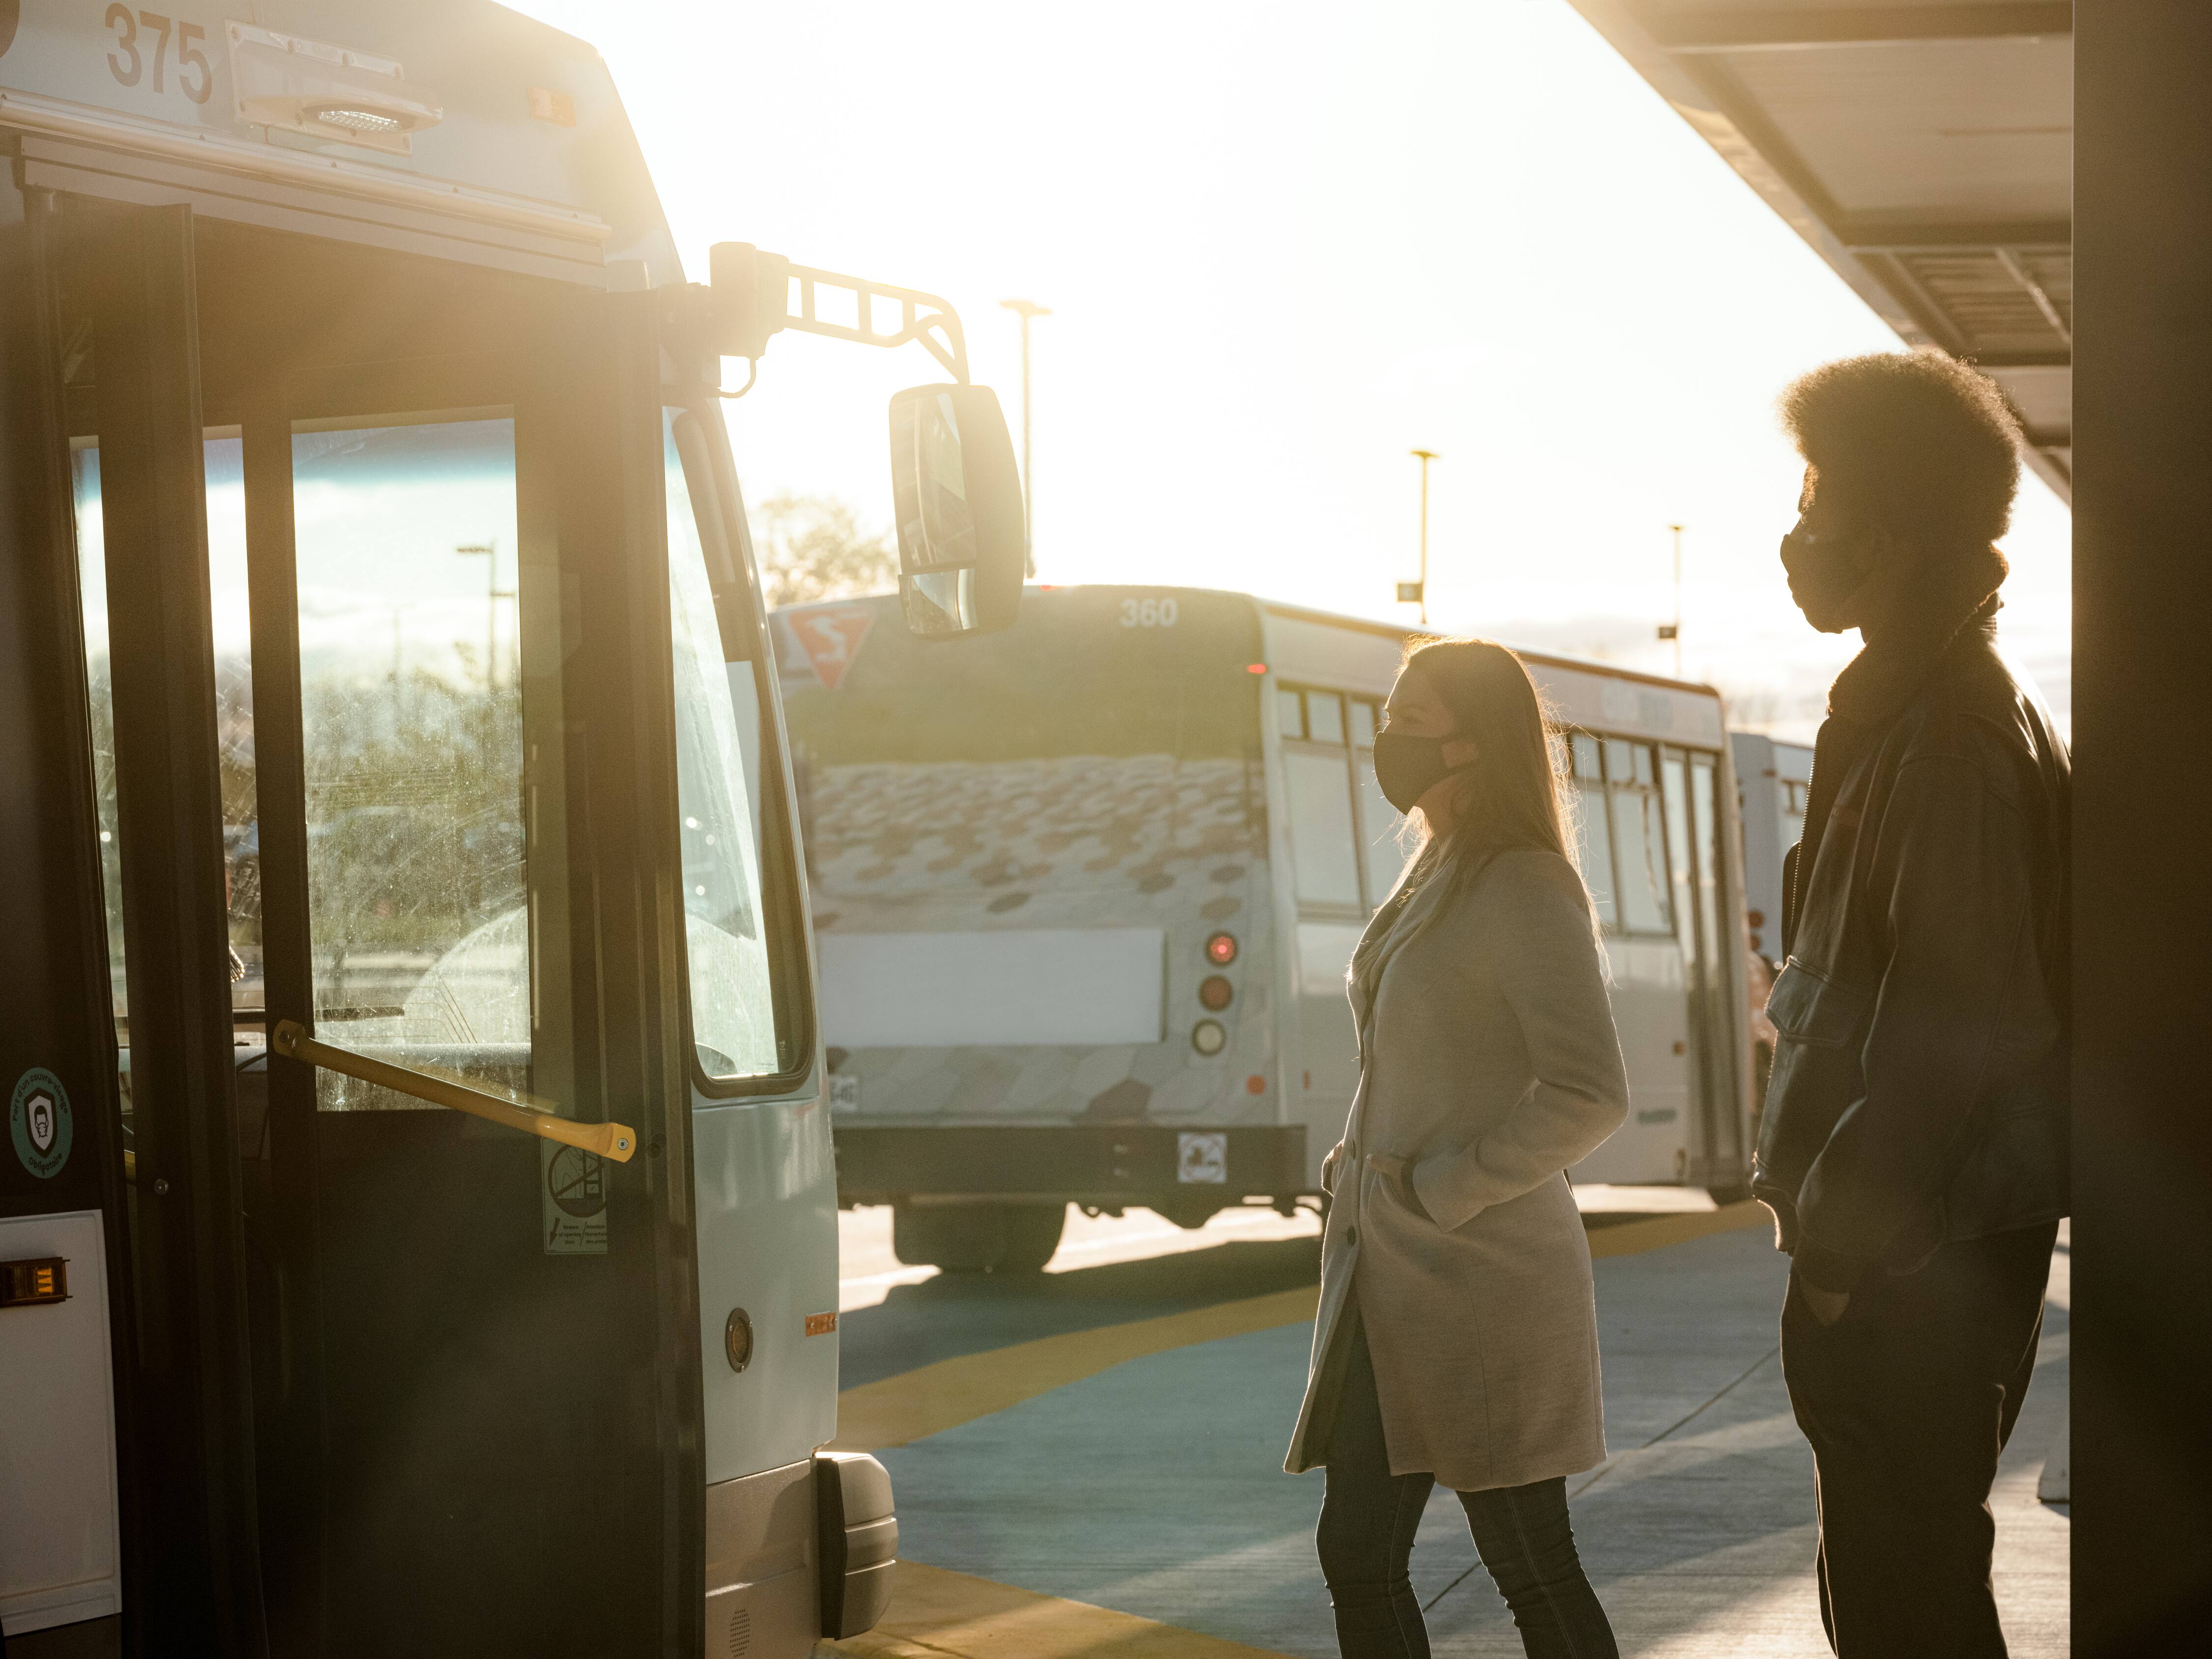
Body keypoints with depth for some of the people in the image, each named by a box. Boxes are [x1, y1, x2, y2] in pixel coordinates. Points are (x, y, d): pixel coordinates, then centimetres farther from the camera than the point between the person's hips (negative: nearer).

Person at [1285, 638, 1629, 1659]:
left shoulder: (1526, 891, -14)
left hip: (1482, 1274, -9)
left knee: (1531, 1571, 0)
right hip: (1392, 1273, 9)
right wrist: (1366, 1184, 13)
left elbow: (1589, 1094, -22)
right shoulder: (1434, 877, 14)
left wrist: (1443, 1190, -17)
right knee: (1358, 1557, 9)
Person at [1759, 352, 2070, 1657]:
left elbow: (1947, 1021, -22)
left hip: (1915, 1257, -10)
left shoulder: (1947, 734, -16)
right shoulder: (1918, 708, 15)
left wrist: (1844, 1242, -18)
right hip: (1928, 1236, 10)